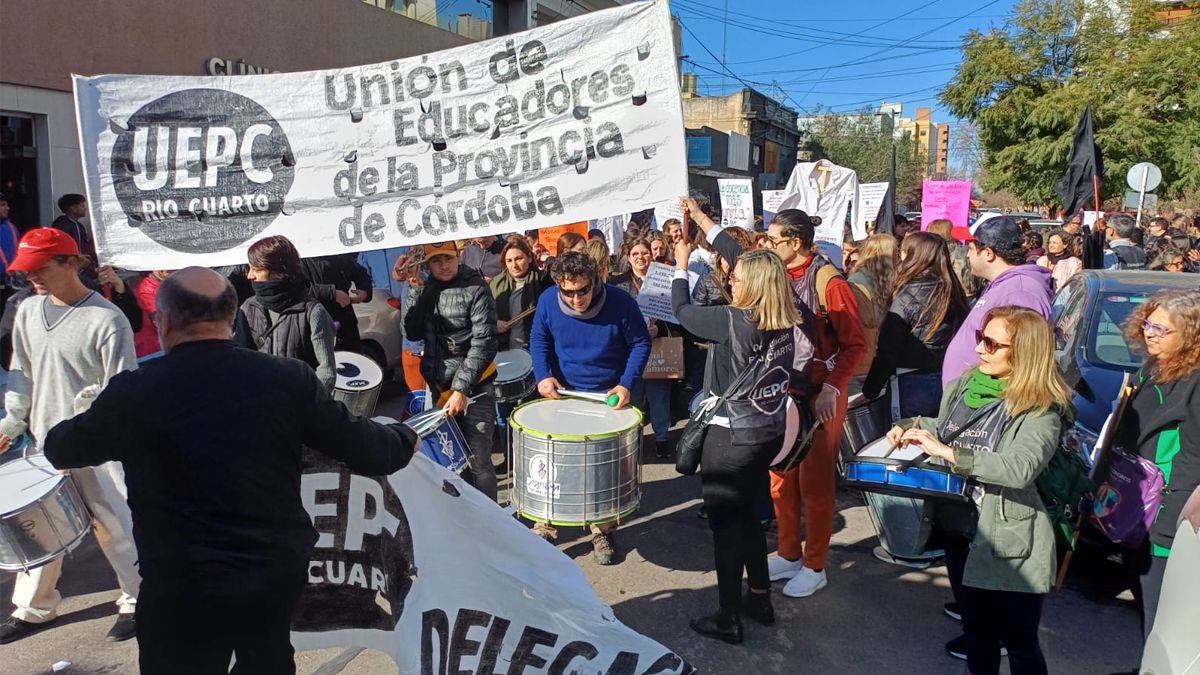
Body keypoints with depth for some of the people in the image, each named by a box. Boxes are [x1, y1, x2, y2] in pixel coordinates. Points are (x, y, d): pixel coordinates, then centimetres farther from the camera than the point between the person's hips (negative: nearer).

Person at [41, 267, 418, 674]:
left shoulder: (132, 392, -12)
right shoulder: (288, 378, -9)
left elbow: (61, 451, 7)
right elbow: (365, 452, -4)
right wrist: (406, 439, 17)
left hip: (182, 591, -2)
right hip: (280, 575, 2)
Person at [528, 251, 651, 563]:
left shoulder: (621, 302, -20)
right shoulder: (547, 301, -14)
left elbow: (640, 344, -8)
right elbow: (539, 340, 2)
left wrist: (627, 384, -18)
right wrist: (542, 375, -15)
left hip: (608, 397, -1)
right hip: (563, 394, 2)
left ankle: (602, 531, 24)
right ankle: (544, 527, 22)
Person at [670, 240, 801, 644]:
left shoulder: (731, 320, -21)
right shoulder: (785, 323, -2)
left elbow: (682, 312, -7)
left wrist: (681, 266, 8)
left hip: (730, 437, -7)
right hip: (770, 432, 8)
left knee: (725, 523, 6)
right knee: (747, 516, 22)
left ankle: (728, 619, 16)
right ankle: (760, 599, 33)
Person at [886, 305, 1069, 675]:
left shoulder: (1041, 409, -16)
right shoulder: (963, 385, 2)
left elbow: (1020, 469, -32)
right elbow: (940, 429, 19)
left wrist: (949, 452, -31)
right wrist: (909, 429, -1)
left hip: (1008, 543, -6)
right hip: (958, 530, 6)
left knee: (1019, 642, 10)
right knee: (975, 630, 23)